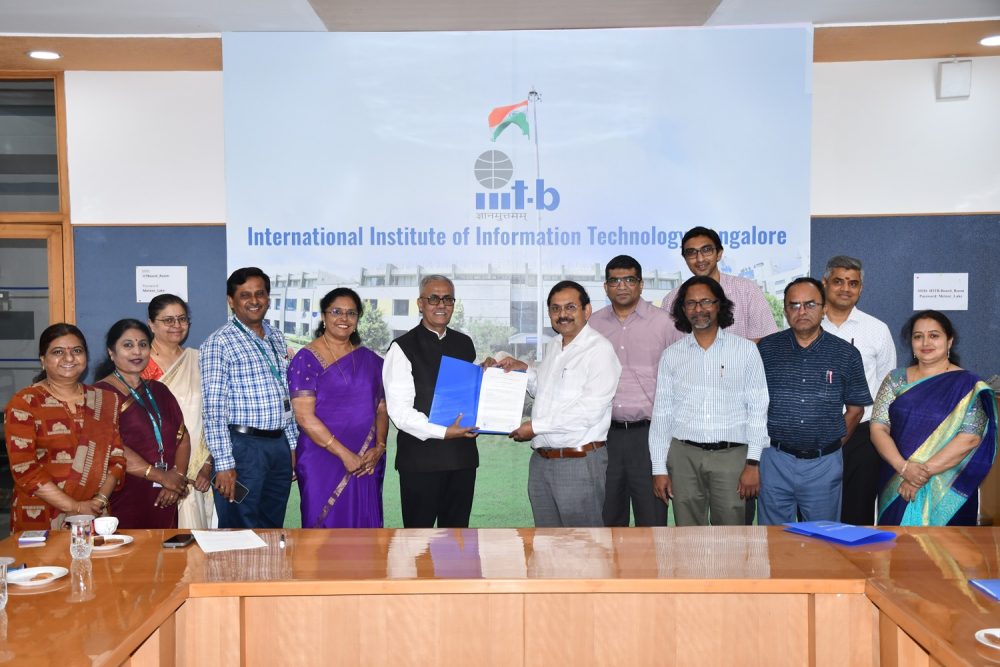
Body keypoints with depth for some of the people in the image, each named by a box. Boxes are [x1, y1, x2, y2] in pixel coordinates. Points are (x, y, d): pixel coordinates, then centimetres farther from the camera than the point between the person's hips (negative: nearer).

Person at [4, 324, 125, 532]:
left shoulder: (106, 401, 9)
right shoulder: (24, 404, -3)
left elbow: (117, 457, 7)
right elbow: (24, 467, -10)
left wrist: (100, 499, -9)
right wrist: (74, 507, -15)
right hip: (39, 522, -3)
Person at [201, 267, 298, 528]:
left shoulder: (277, 339, 13)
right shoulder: (219, 343, -8)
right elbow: (213, 408, -13)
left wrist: (292, 444, 14)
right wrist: (224, 464, -17)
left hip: (279, 445, 7)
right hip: (243, 445, -6)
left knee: (273, 528, 15)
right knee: (240, 529, 2)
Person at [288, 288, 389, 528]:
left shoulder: (370, 360, 10)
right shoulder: (307, 359, -5)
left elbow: (382, 409, 12)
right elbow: (304, 416, -11)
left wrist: (379, 448, -4)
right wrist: (345, 454, -15)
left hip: (366, 463, 4)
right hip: (323, 461, -4)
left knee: (363, 525, 8)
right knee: (325, 526, 3)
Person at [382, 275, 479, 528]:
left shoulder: (464, 343, 14)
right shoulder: (403, 348, -5)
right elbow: (400, 411, -11)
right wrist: (443, 432, -20)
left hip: (463, 453, 5)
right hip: (421, 456, -5)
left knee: (457, 526, 12)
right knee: (419, 527, 2)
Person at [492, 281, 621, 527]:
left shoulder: (600, 350, -11)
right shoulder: (553, 346, 14)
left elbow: (590, 410, -19)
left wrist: (535, 426, -15)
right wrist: (525, 370, 9)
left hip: (579, 460, -7)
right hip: (541, 459, 8)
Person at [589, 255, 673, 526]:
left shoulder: (663, 322, 1)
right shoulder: (593, 324, 11)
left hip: (648, 431, -3)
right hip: (605, 432, 3)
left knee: (652, 517, 0)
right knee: (608, 518, 10)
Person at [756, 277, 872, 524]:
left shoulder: (847, 354, 1)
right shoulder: (766, 349, 1)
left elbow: (855, 409, 8)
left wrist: (834, 446, 6)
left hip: (824, 464, 0)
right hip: (775, 460, 0)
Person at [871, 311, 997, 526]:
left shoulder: (968, 386, -2)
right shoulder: (896, 379, 5)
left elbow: (970, 438, -12)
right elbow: (878, 428, -2)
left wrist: (925, 472, -18)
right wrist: (904, 467, -17)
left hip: (948, 490, -2)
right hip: (896, 488, 2)